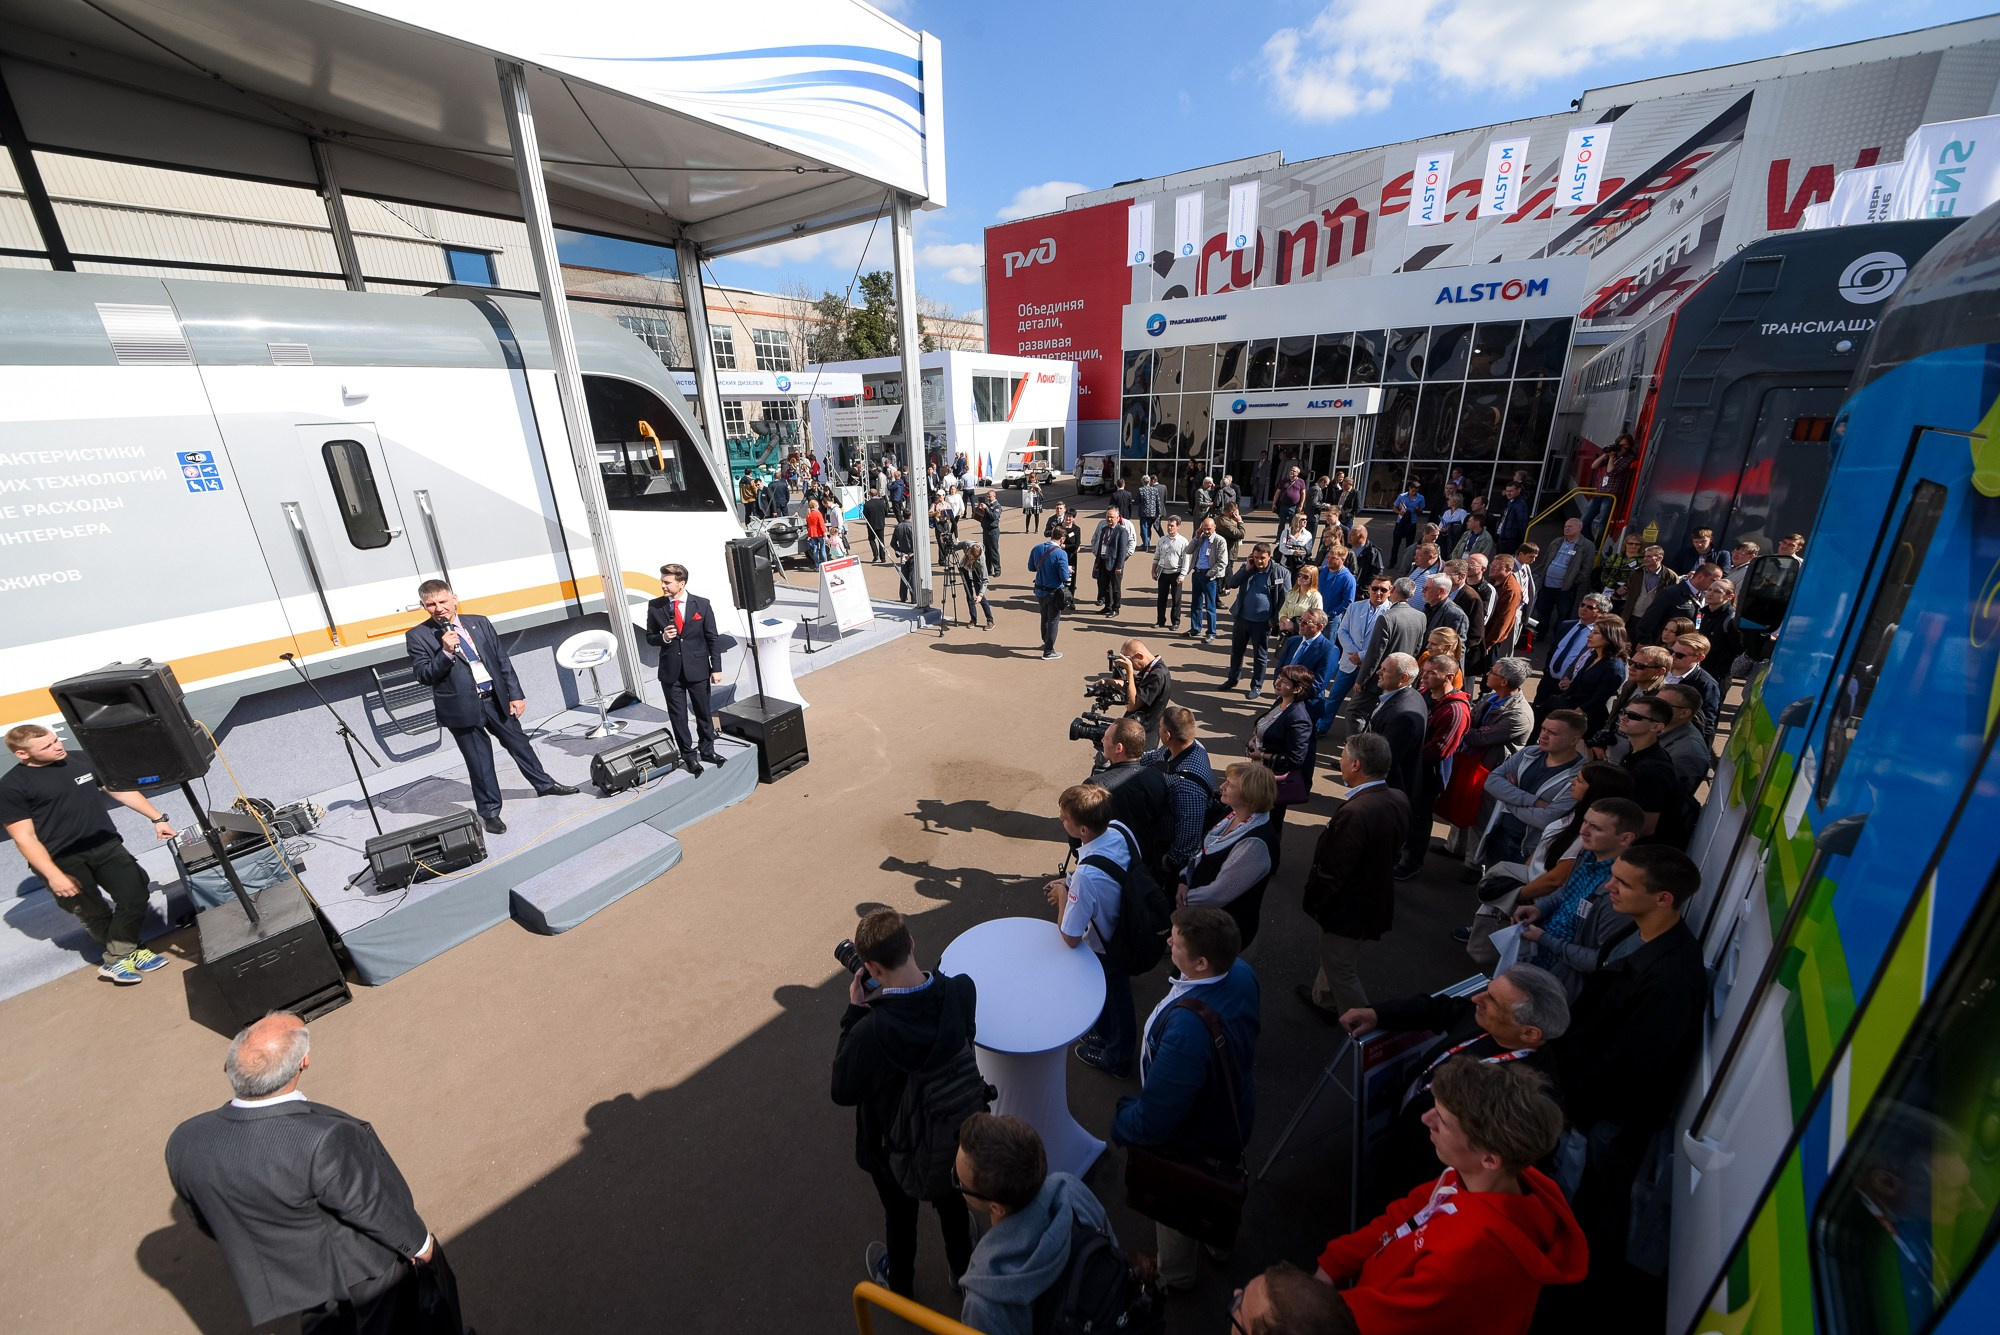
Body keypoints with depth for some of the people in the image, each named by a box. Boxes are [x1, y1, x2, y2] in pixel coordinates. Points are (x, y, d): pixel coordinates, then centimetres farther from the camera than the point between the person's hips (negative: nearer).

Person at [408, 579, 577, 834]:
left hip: (497, 699, 3)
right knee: (479, 762, 4)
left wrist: (515, 694, 3)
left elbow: (503, 661, 6)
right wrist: (445, 652, -22)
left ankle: (544, 784, 36)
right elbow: (423, 676, -8)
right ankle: (489, 812, 19)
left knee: (519, 744, 16)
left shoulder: (479, 623, 5)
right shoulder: (417, 636, -3)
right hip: (462, 708, -3)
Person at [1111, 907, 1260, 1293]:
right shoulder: (1241, 973, -25)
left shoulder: (1185, 1030, -49)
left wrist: (1122, 1124, -16)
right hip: (1233, 1117, 6)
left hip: (1191, 1144, -6)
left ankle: (1173, 1275, 57)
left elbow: (1157, 1118, -34)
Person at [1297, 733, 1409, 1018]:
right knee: (1334, 956, 30)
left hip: (1349, 907, -9)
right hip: (1377, 897, 9)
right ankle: (1324, 1000, 51)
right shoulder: (1399, 800, -8)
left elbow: (1331, 872, -28)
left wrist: (1312, 900, -10)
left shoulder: (1355, 813, -36)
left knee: (1340, 967, 15)